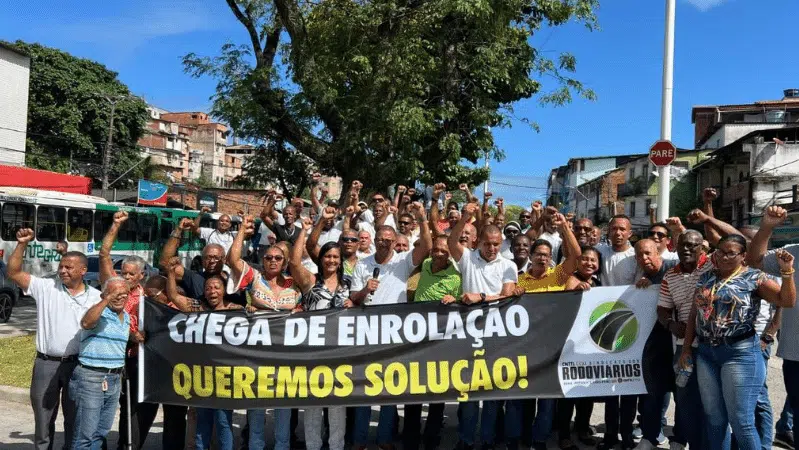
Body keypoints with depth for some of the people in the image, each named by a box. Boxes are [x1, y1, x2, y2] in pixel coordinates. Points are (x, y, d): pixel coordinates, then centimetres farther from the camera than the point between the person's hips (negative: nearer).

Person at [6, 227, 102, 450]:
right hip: (46, 364, 1)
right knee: (43, 420, 13)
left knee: (75, 420, 11)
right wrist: (22, 244, -15)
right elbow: (13, 273, -5)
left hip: (78, 365, 0)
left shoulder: (96, 297, -1)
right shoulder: (45, 287, -1)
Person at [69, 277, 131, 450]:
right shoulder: (98, 312, -10)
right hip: (91, 377, -7)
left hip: (115, 379, 8)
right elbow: (86, 323, -35)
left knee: (101, 432, 15)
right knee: (85, 435, -4)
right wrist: (107, 300, -38)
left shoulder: (126, 317, 13)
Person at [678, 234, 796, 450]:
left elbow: (787, 301, -11)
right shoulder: (706, 277, 11)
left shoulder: (754, 278, -4)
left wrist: (787, 272, -24)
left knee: (741, 421, -1)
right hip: (706, 352, 5)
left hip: (740, 353, -5)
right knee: (714, 417, 14)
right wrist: (686, 347, 12)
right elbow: (695, 313, 13)